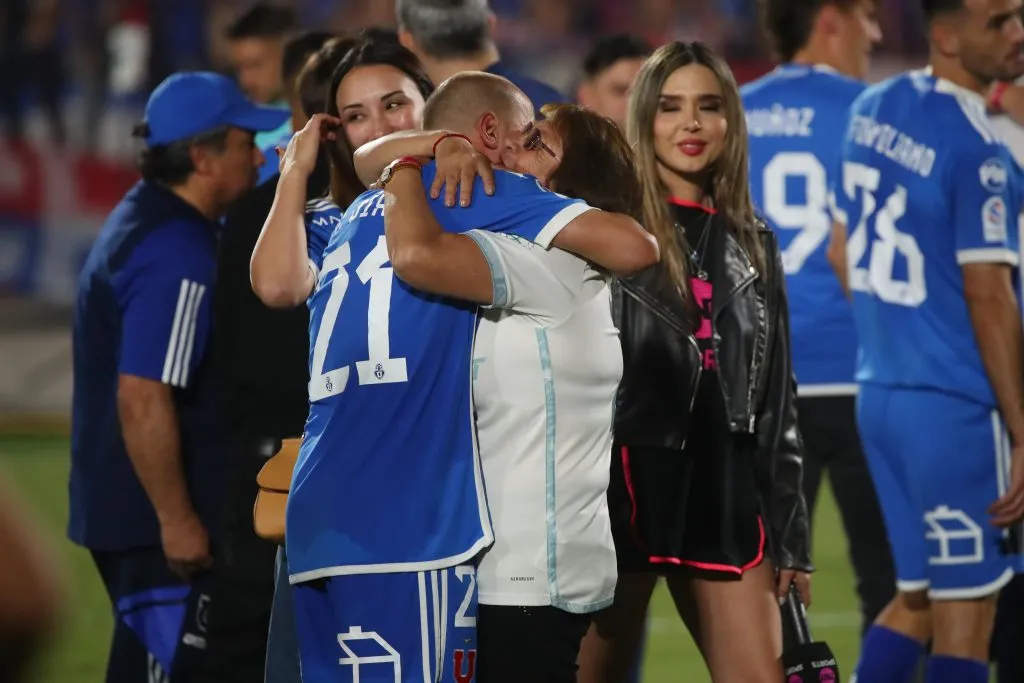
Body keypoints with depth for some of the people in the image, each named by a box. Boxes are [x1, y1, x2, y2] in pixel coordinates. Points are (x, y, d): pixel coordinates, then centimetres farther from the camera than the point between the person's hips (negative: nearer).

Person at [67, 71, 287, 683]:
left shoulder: (138, 219, 13)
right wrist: (178, 519, -22)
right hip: (154, 520, -10)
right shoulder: (179, 253, -20)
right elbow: (142, 399, -26)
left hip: (119, 512, 10)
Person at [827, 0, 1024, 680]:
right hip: (955, 406, -8)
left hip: (879, 391, 8)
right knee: (964, 614, -1)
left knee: (916, 600, 16)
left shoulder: (873, 110, 8)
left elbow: (842, 252, 16)